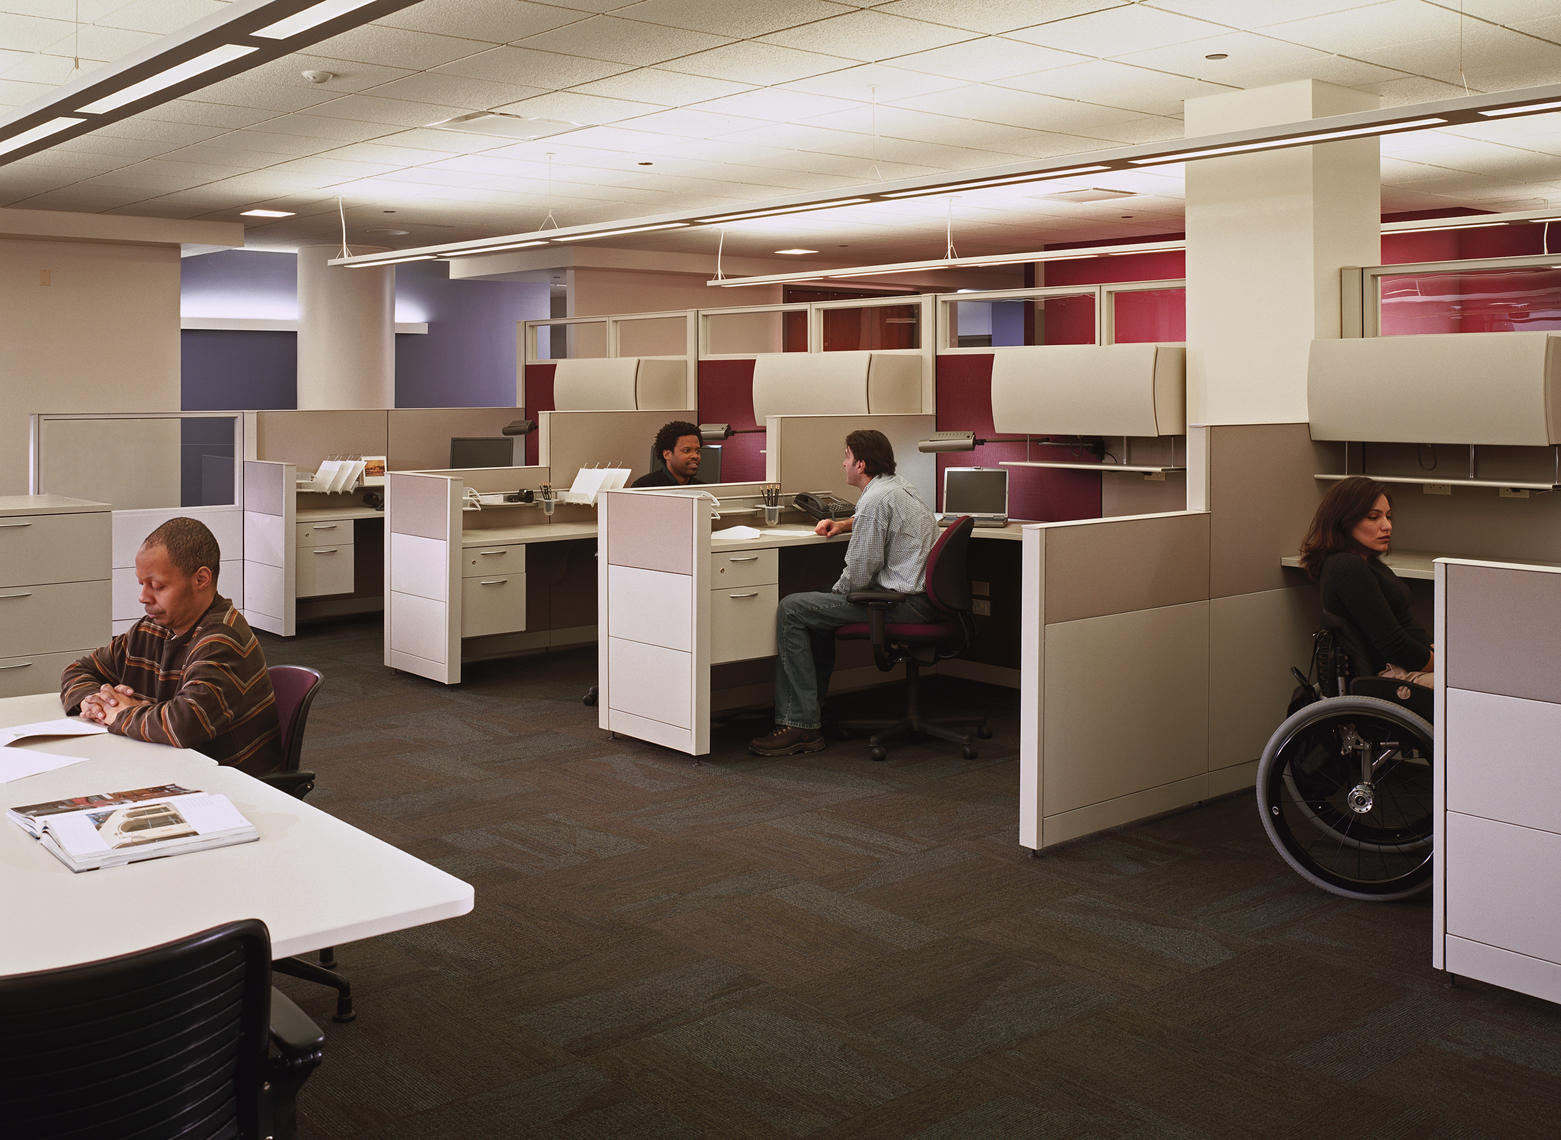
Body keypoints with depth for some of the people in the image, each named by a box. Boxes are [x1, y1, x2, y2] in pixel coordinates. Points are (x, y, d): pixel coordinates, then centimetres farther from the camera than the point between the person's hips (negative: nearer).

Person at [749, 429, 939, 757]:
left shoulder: (875, 499, -16)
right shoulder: (900, 487, 16)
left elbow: (859, 572, -16)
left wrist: (840, 591, 3)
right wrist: (845, 524, 28)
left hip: (903, 604, -11)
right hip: (923, 596, 11)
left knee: (791, 611, -11)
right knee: (818, 601, 27)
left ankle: (800, 725, -12)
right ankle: (813, 707, 27)